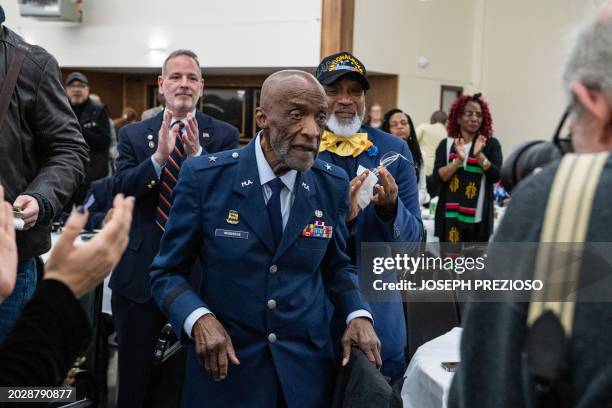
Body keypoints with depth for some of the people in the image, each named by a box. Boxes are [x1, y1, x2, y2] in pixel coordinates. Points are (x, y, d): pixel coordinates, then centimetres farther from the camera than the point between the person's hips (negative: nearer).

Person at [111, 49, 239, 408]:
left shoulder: (224, 135, -1)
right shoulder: (133, 135, 4)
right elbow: (122, 189, -9)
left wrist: (198, 155, -26)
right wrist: (158, 157, -24)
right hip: (142, 269, 1)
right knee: (134, 377, 12)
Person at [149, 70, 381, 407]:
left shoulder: (332, 184, -2)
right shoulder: (204, 176, -11)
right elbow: (167, 271, -5)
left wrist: (357, 314, -7)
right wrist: (198, 318, -22)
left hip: (306, 365, 3)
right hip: (225, 365, -2)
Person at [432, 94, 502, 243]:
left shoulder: (491, 144, 5)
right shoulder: (446, 144, 7)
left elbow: (496, 176, -6)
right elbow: (438, 177, -4)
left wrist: (479, 155, -20)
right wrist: (459, 160, -18)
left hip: (478, 217, -1)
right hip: (451, 216, 1)